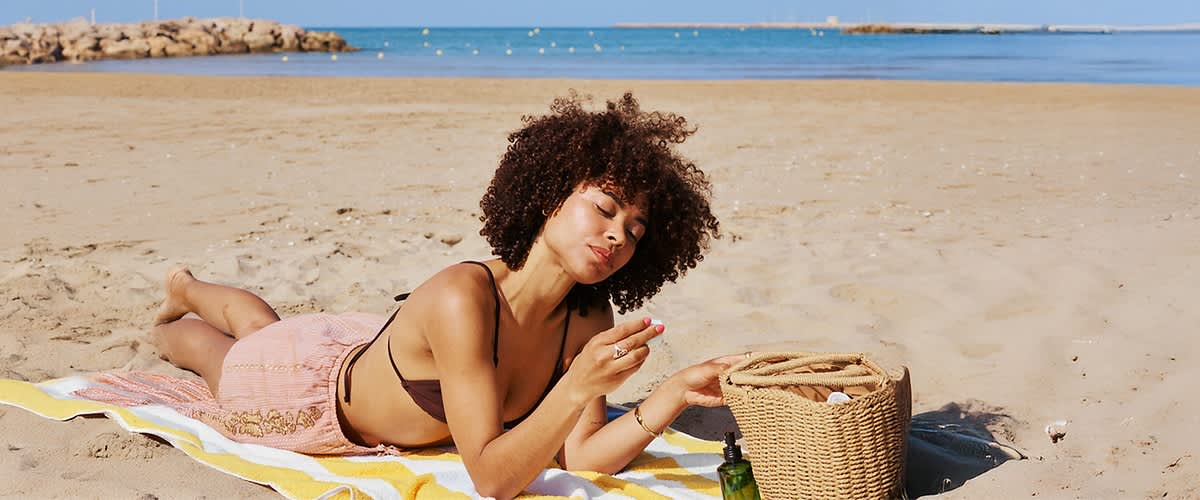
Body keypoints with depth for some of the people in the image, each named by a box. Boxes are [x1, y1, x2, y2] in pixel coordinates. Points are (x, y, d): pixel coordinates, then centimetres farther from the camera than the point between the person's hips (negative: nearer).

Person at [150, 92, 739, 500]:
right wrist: (578, 388, -58)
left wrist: (674, 393, -40)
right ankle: (182, 291, 63)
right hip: (312, 383, -4)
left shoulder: (590, 318, -27)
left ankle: (190, 287, 64)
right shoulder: (463, 298, -46)